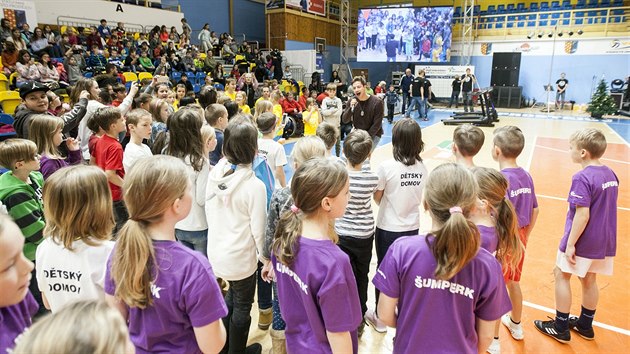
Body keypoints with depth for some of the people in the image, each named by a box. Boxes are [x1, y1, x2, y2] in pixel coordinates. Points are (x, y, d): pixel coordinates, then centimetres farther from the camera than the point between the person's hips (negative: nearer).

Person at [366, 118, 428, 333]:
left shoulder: (387, 167, -18)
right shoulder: (422, 168, -6)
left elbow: (377, 198, -6)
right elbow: (418, 197, 6)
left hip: (388, 229, -3)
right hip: (412, 228, 4)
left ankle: (380, 318, 29)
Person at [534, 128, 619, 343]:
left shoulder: (582, 178, -22)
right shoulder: (611, 175, 3)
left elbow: (583, 214, -25)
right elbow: (606, 208, 12)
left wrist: (570, 244, -19)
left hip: (582, 241, -8)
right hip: (604, 241, 8)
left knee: (561, 275, 7)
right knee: (589, 279, 19)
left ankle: (561, 328, 16)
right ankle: (585, 325, 34)